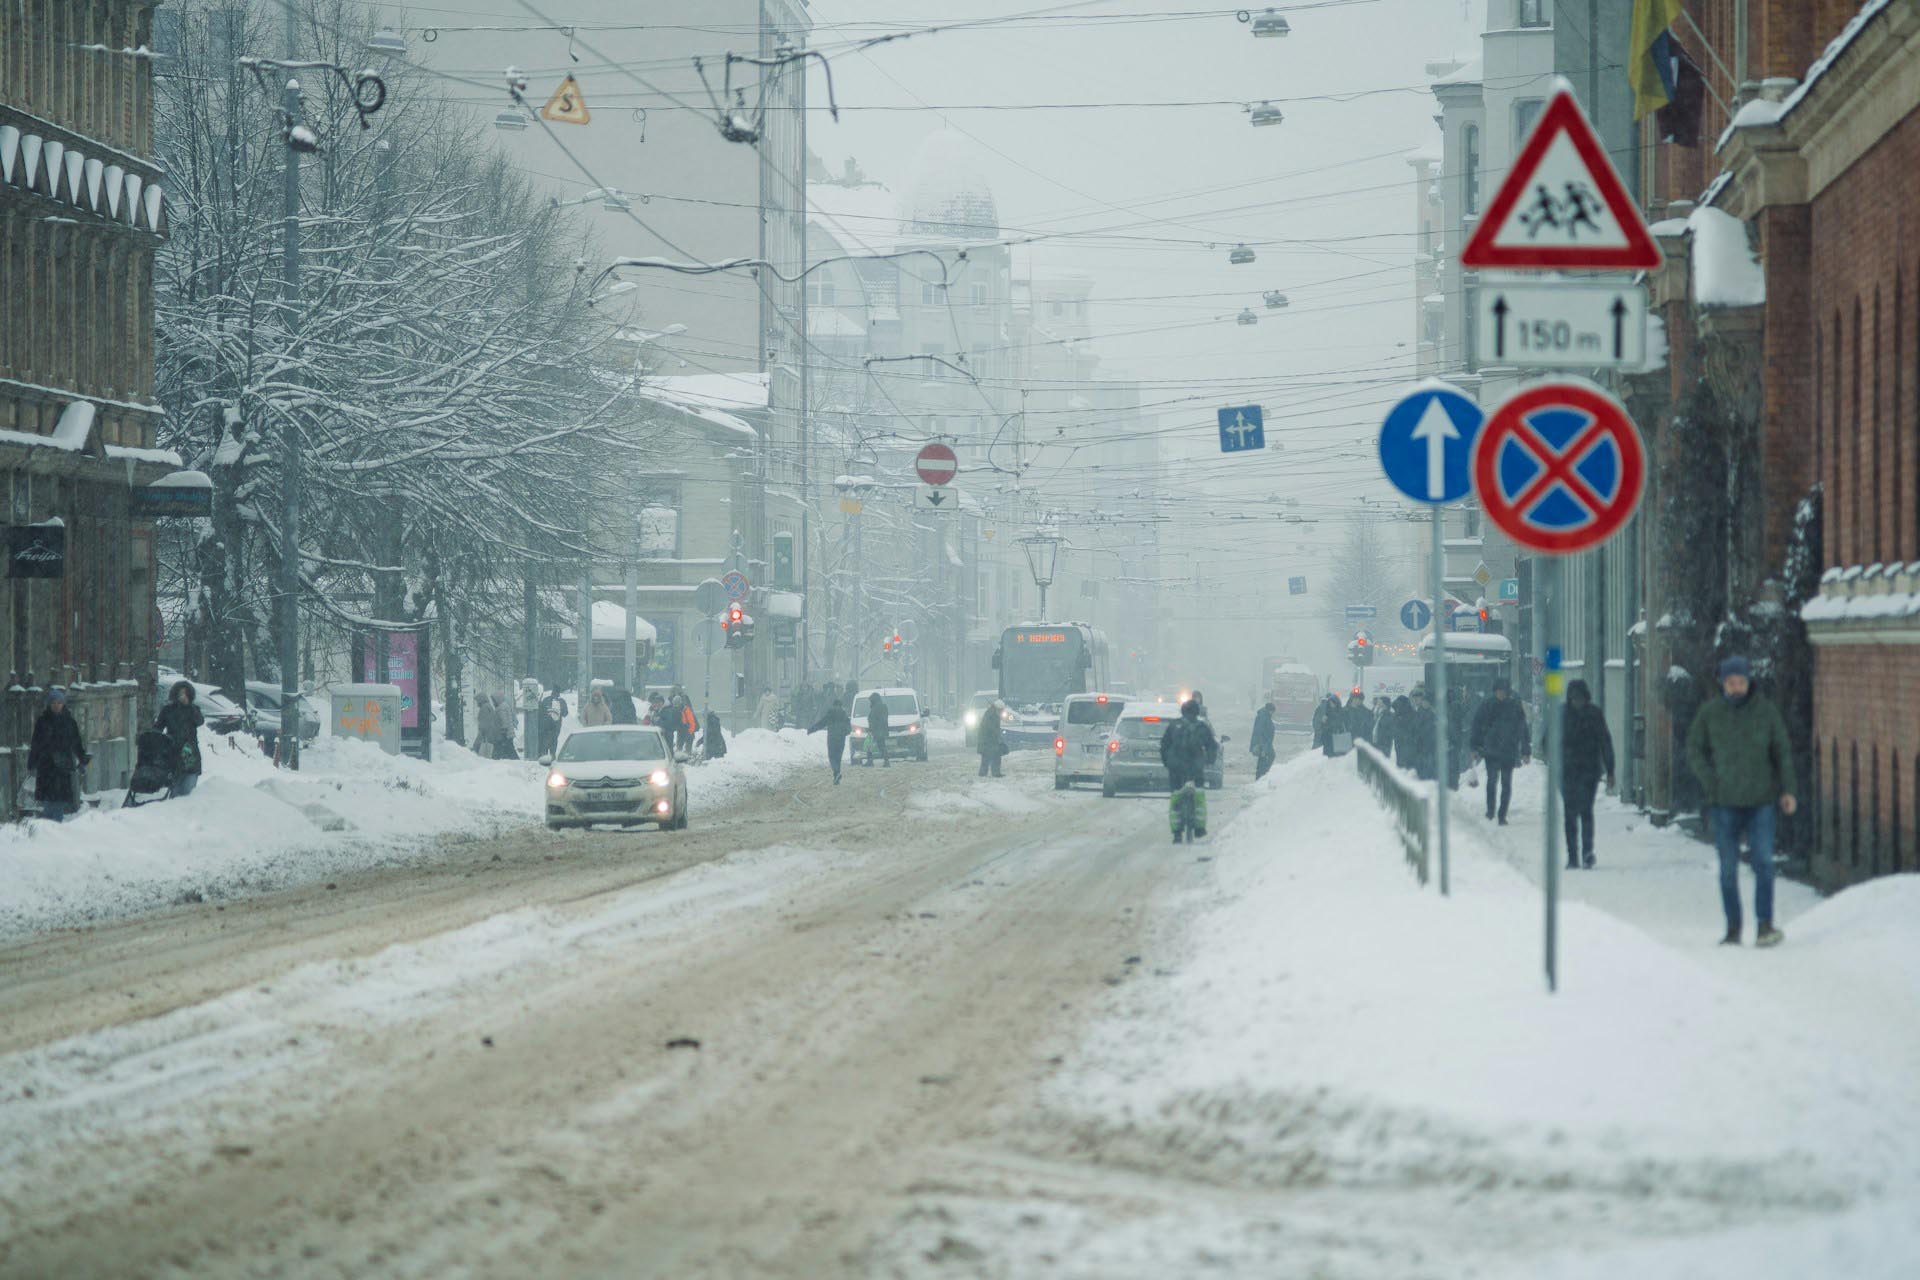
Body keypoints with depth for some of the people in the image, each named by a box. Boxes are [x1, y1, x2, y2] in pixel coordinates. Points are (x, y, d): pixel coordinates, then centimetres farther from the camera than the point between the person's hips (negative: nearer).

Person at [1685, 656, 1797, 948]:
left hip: (1760, 800, -1)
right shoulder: (1709, 713, 1)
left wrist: (1787, 790, -2)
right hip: (1724, 803, 1)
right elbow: (1694, 750, 7)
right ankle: (1733, 929, 11)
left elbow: (1782, 751, 7)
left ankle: (1765, 925, -9)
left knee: (1763, 861, -12)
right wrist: (1711, 782, -6)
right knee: (1729, 867, 4)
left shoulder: (1766, 710, 1)